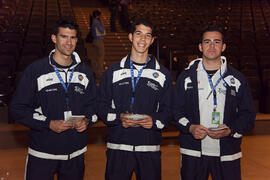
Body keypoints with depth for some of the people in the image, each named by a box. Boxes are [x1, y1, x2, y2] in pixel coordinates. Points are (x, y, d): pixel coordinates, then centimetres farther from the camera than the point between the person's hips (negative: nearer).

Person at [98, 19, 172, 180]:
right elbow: (102, 107, 7)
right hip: (118, 148, 0)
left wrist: (154, 121, -12)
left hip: (150, 149, 0)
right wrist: (119, 117, -11)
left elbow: (168, 110, 7)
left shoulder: (163, 75, 9)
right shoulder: (113, 72, 9)